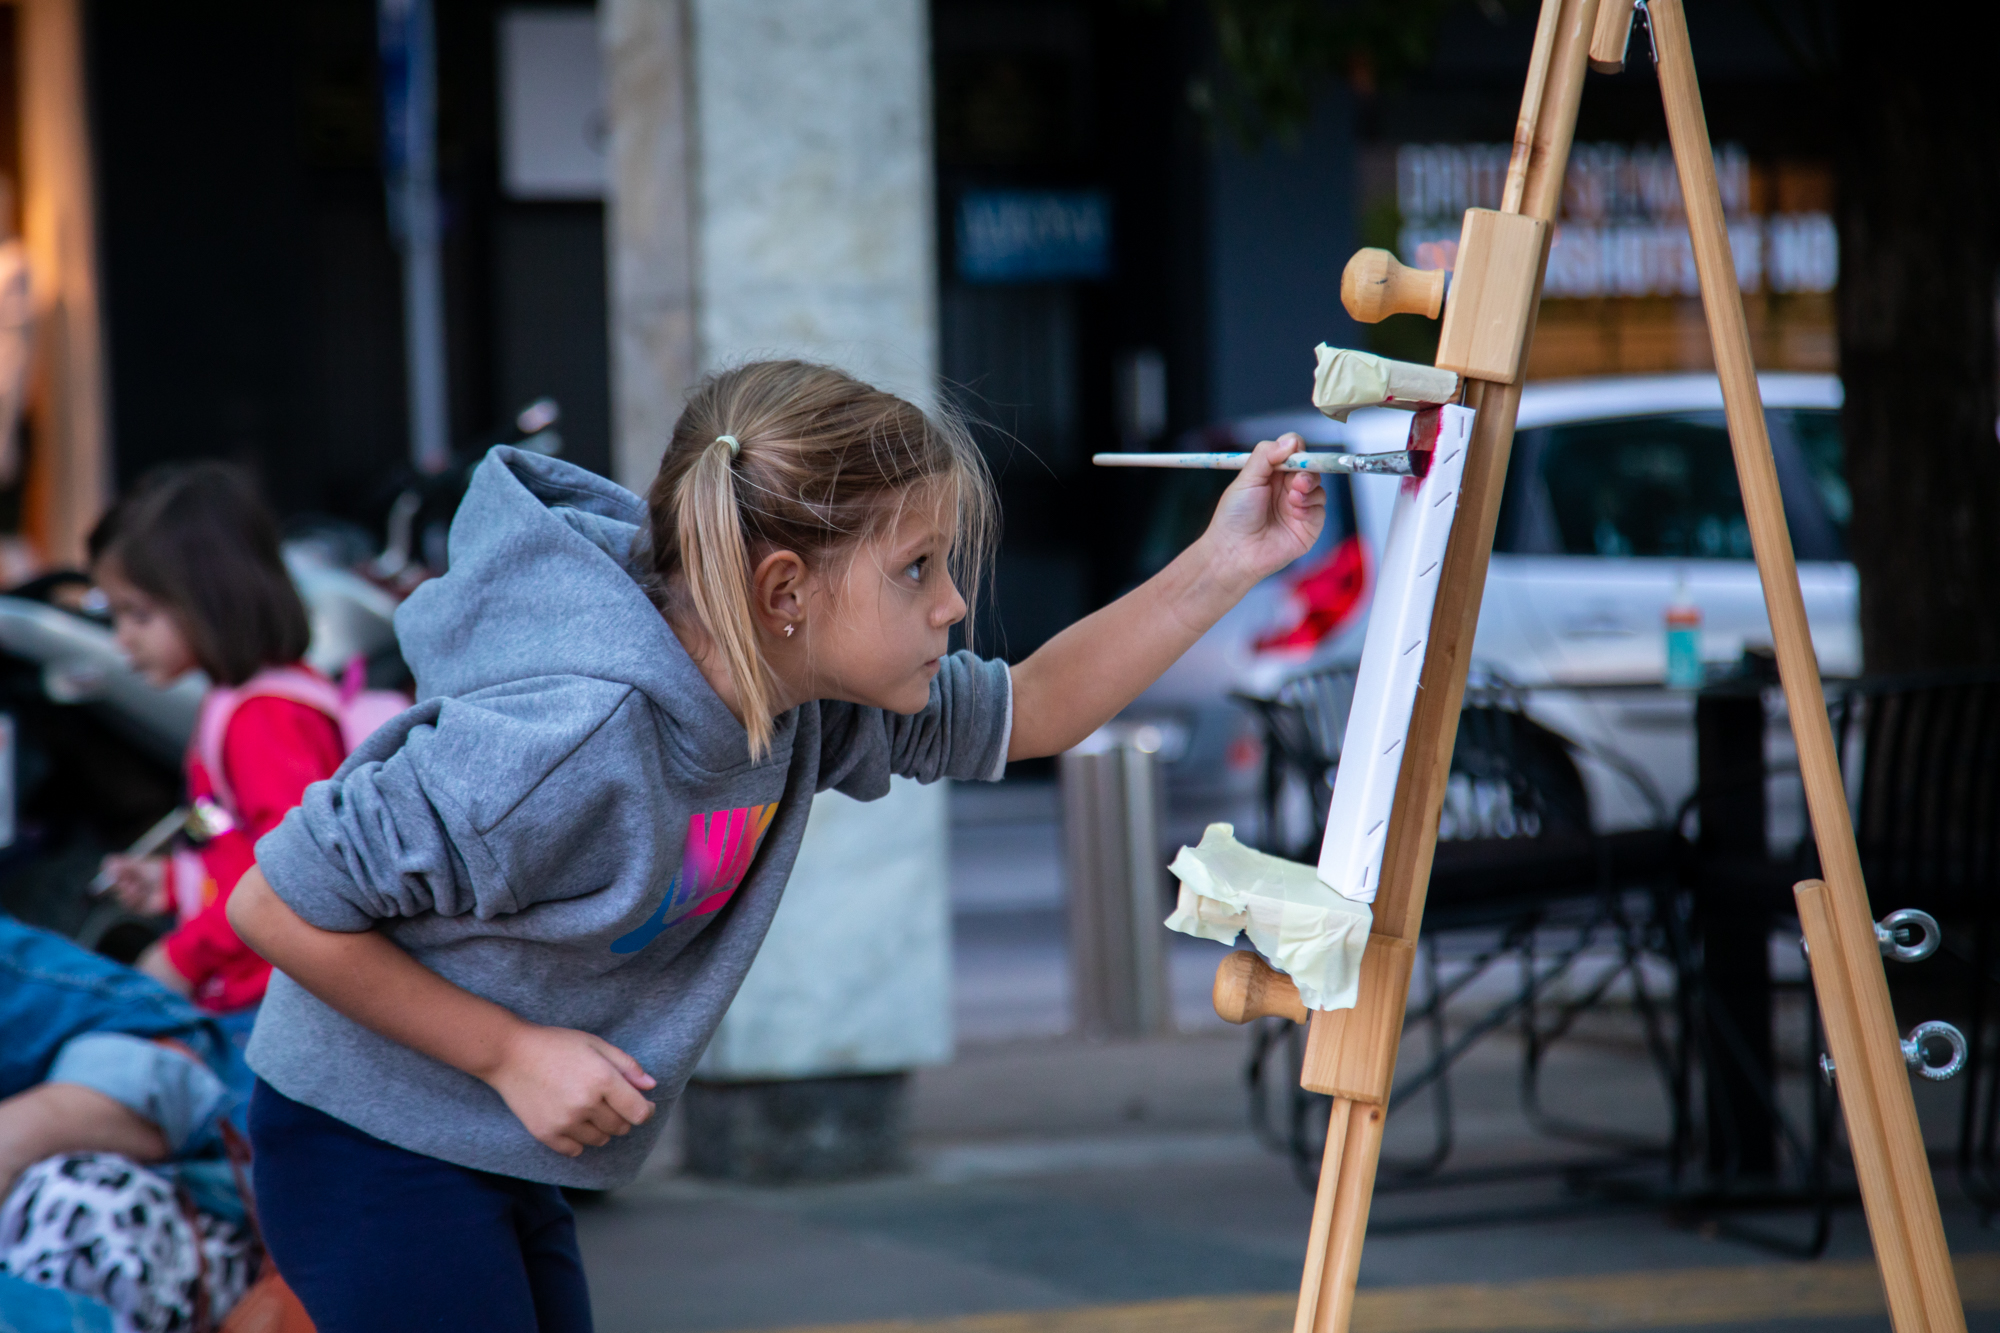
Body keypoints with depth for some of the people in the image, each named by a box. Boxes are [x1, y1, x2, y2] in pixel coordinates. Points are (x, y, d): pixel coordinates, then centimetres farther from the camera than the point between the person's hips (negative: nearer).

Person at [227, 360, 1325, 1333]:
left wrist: (1226, 564, 3)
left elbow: (1024, 714, 11)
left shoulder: (809, 698, -7)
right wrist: (512, 1051, -22)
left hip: (506, 1168, 8)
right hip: (370, 1161, -8)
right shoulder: (567, 744, -33)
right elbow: (275, 905, -25)